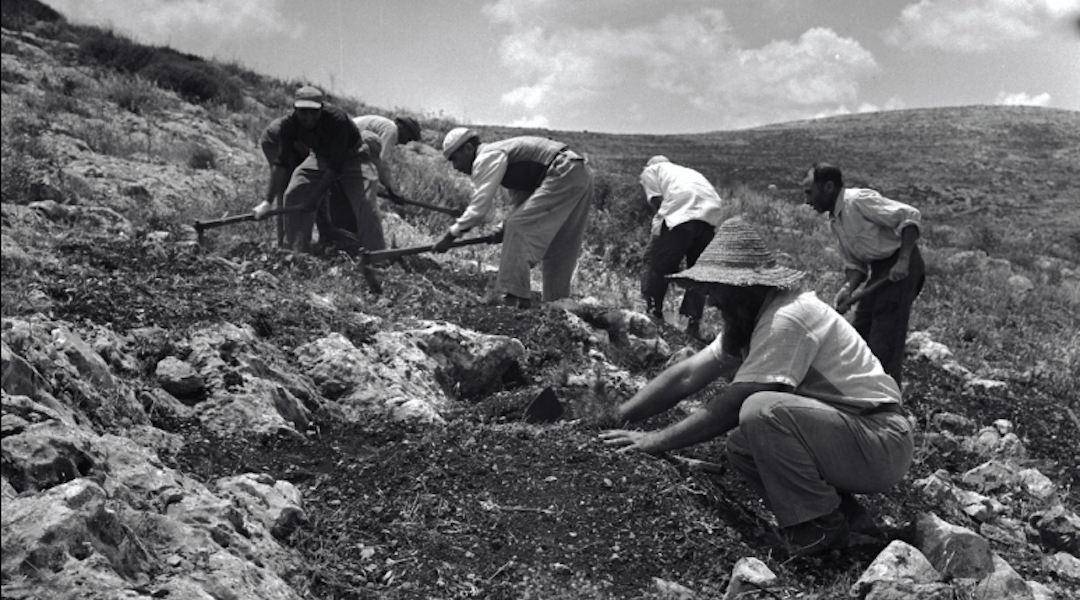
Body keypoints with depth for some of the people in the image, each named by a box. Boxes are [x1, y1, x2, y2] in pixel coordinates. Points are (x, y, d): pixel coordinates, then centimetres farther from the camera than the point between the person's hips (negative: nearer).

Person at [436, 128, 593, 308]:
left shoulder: (487, 158, -7)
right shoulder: (501, 153, 24)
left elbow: (479, 206, -13)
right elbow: (521, 197, 25)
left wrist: (451, 235, -8)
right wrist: (506, 227, 16)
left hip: (563, 176, -10)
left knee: (518, 228, -9)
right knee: (558, 247, 15)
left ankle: (514, 294, -11)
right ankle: (556, 301, 20)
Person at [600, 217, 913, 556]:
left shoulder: (787, 319, -22)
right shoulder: (747, 321, 9)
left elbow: (732, 404, -23)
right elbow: (686, 375, 7)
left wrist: (656, 441, -17)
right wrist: (619, 417, -1)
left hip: (883, 442, -10)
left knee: (762, 410, -28)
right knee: (741, 446, 3)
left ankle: (821, 527, -10)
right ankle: (844, 516, 10)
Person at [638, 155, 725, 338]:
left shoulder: (650, 170, 24)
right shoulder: (688, 171, 40)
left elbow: (657, 201, 5)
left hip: (681, 213, -5)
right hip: (712, 215, 6)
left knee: (657, 264, 9)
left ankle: (653, 315, 11)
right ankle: (693, 324, 14)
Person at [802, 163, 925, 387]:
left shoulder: (859, 200, -16)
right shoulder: (835, 221, 12)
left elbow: (910, 216, -19)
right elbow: (855, 264, 13)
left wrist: (903, 261, -24)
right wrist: (847, 289, -7)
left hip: (901, 267, -9)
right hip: (879, 269, 9)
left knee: (884, 343, -9)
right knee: (861, 333, 12)